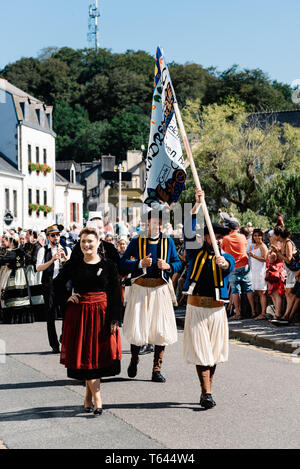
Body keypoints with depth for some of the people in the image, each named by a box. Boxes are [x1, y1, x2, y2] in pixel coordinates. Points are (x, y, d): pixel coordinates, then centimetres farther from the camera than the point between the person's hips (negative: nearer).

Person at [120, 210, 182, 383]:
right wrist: (140, 263, -15)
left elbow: (178, 263, 11)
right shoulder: (136, 242, 3)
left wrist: (167, 266, -9)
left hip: (160, 290, 2)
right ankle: (134, 359, 27)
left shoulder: (168, 242, 9)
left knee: (161, 330, 0)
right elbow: (123, 263, 0)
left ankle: (157, 370, 10)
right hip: (140, 289, -2)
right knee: (137, 329, -2)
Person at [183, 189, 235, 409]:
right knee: (201, 352, -5)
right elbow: (189, 231, -8)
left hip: (217, 310, 1)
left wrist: (223, 263, -43)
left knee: (214, 352, 7)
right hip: (196, 308, -1)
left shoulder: (226, 258, 6)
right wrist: (197, 204, -16)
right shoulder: (196, 253, 5)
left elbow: (229, 265, -18)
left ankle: (207, 391, 18)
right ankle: (207, 394, -6)